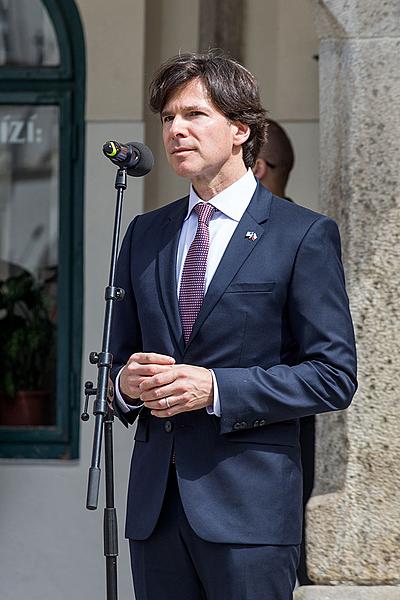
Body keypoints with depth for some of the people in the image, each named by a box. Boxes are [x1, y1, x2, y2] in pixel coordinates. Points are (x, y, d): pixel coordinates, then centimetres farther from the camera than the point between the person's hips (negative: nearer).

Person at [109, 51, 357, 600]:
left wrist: (217, 389, -15)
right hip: (155, 504, 5)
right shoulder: (144, 235, 16)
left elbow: (334, 375, -6)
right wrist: (126, 381, -2)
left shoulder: (304, 235, -1)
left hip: (249, 502, -5)